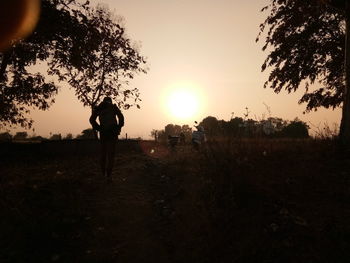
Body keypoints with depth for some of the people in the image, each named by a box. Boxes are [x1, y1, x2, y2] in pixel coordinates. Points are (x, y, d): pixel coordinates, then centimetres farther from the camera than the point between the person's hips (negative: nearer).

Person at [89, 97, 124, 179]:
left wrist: (98, 128, 5)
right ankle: (109, 174, -12)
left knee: (103, 152, 14)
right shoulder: (114, 107, 9)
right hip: (112, 131, -2)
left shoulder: (99, 108, 15)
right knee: (111, 152, -4)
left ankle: (103, 173, 17)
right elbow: (121, 117, -6)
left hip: (103, 132, 2)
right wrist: (118, 128, 2)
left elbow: (92, 119, 3)